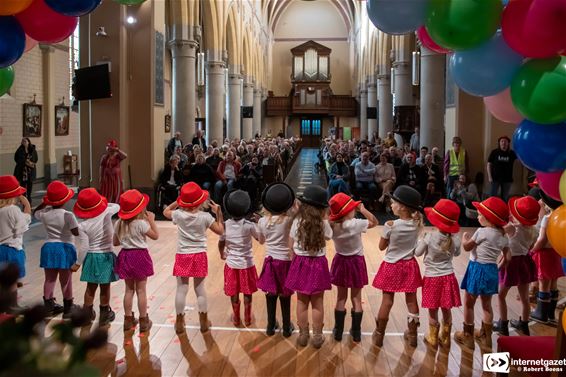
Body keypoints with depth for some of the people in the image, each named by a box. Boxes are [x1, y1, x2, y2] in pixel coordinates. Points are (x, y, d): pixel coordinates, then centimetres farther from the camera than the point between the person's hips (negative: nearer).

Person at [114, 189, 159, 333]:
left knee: (129, 290, 15)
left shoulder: (119, 223, -1)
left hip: (125, 256, 5)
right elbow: (155, 236, -7)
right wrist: (152, 220, -1)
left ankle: (128, 319, 22)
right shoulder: (141, 223, -17)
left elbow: (115, 242, 7)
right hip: (140, 256, -5)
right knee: (141, 290, 3)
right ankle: (143, 321, 11)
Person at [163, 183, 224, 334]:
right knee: (200, 289, 10)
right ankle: (204, 322, 18)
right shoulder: (205, 217, -10)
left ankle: (180, 323, 14)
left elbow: (166, 211, 15)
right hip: (199, 256, 0)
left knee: (181, 289, 7)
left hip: (182, 256, 0)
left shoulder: (179, 215, -7)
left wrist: (178, 201, 12)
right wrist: (218, 213, 5)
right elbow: (220, 231, 0)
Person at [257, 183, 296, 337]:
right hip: (285, 261, -2)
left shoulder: (262, 221, -6)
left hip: (270, 261, 2)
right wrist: (291, 201, -1)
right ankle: (287, 328, 19)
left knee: (271, 296, 11)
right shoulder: (288, 219, -13)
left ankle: (270, 327, 23)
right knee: (285, 297, 8)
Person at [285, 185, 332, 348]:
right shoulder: (323, 223, -11)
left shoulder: (297, 221, -7)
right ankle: (317, 336, 19)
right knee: (317, 303, 10)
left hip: (300, 263, 1)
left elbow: (291, 244, 1)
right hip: (318, 264, -1)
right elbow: (328, 236, 10)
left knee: (302, 302, 12)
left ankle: (303, 335, 22)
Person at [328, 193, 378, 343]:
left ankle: (338, 331, 19)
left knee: (341, 298, 14)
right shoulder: (355, 224, -22)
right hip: (356, 263, -3)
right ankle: (356, 333, 17)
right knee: (356, 298, 9)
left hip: (341, 261, 3)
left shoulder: (332, 225, -13)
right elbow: (375, 222, -8)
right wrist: (362, 209, -8)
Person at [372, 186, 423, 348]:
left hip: (392, 266, -3)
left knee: (387, 300, 6)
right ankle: (412, 335, 25)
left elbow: (382, 246, -8)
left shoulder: (390, 225, -20)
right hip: (409, 266, 3)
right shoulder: (416, 224, -9)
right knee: (411, 300, 13)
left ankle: (379, 335, 18)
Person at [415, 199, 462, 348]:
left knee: (433, 310, 11)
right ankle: (445, 338, 28)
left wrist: (422, 240, 10)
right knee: (446, 310, 15)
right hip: (448, 277, 3)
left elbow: (417, 253, -5)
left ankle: (433, 338, 23)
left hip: (432, 278, -3)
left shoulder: (429, 237, -19)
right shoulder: (455, 239, -9)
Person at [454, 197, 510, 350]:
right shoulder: (502, 235, 4)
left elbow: (467, 247, -9)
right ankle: (485, 337, 27)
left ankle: (467, 336, 16)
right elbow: (507, 257, 7)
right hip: (491, 270, 7)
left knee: (469, 303, 8)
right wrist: (498, 268, 21)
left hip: (478, 269, -7)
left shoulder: (482, 232, -18)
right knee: (487, 304, 18)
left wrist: (464, 237, 10)